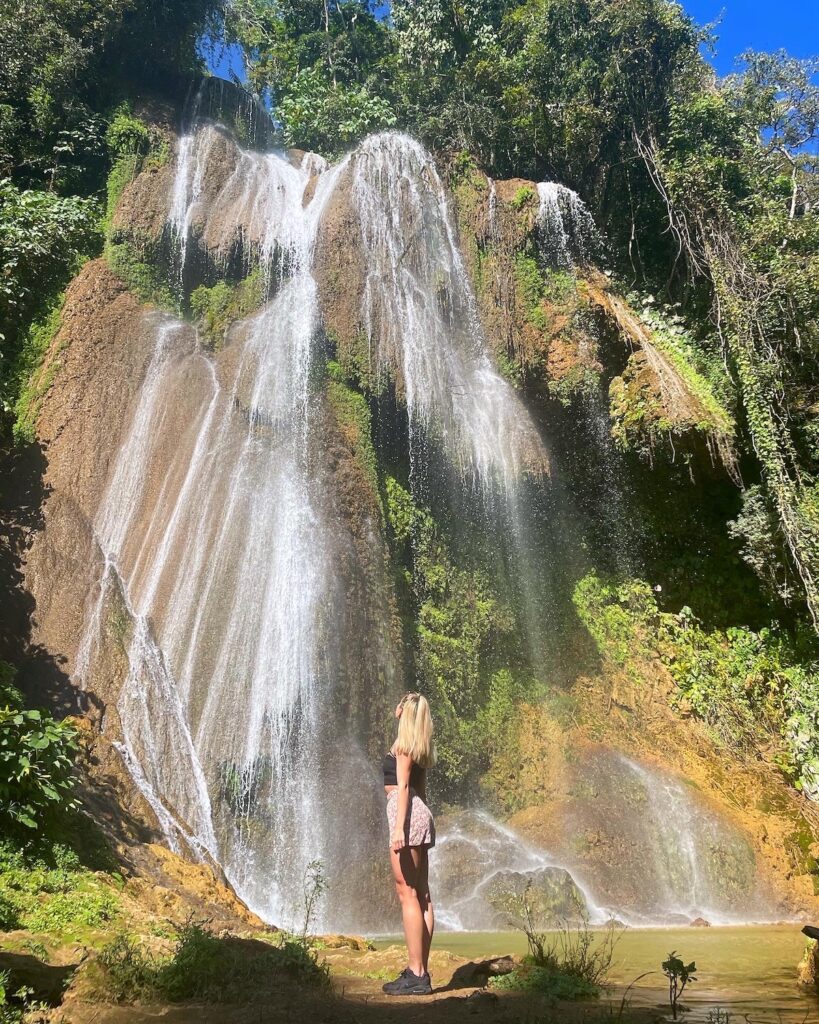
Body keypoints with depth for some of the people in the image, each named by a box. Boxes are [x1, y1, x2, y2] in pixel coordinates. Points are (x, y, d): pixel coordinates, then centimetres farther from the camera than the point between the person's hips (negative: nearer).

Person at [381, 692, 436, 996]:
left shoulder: (404, 742, -8)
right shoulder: (420, 745, 17)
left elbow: (402, 786, -14)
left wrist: (399, 827, -18)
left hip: (406, 814, -9)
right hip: (421, 814, 9)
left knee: (407, 894, -7)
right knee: (421, 896, 8)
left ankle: (416, 974, -6)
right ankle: (421, 971, 13)